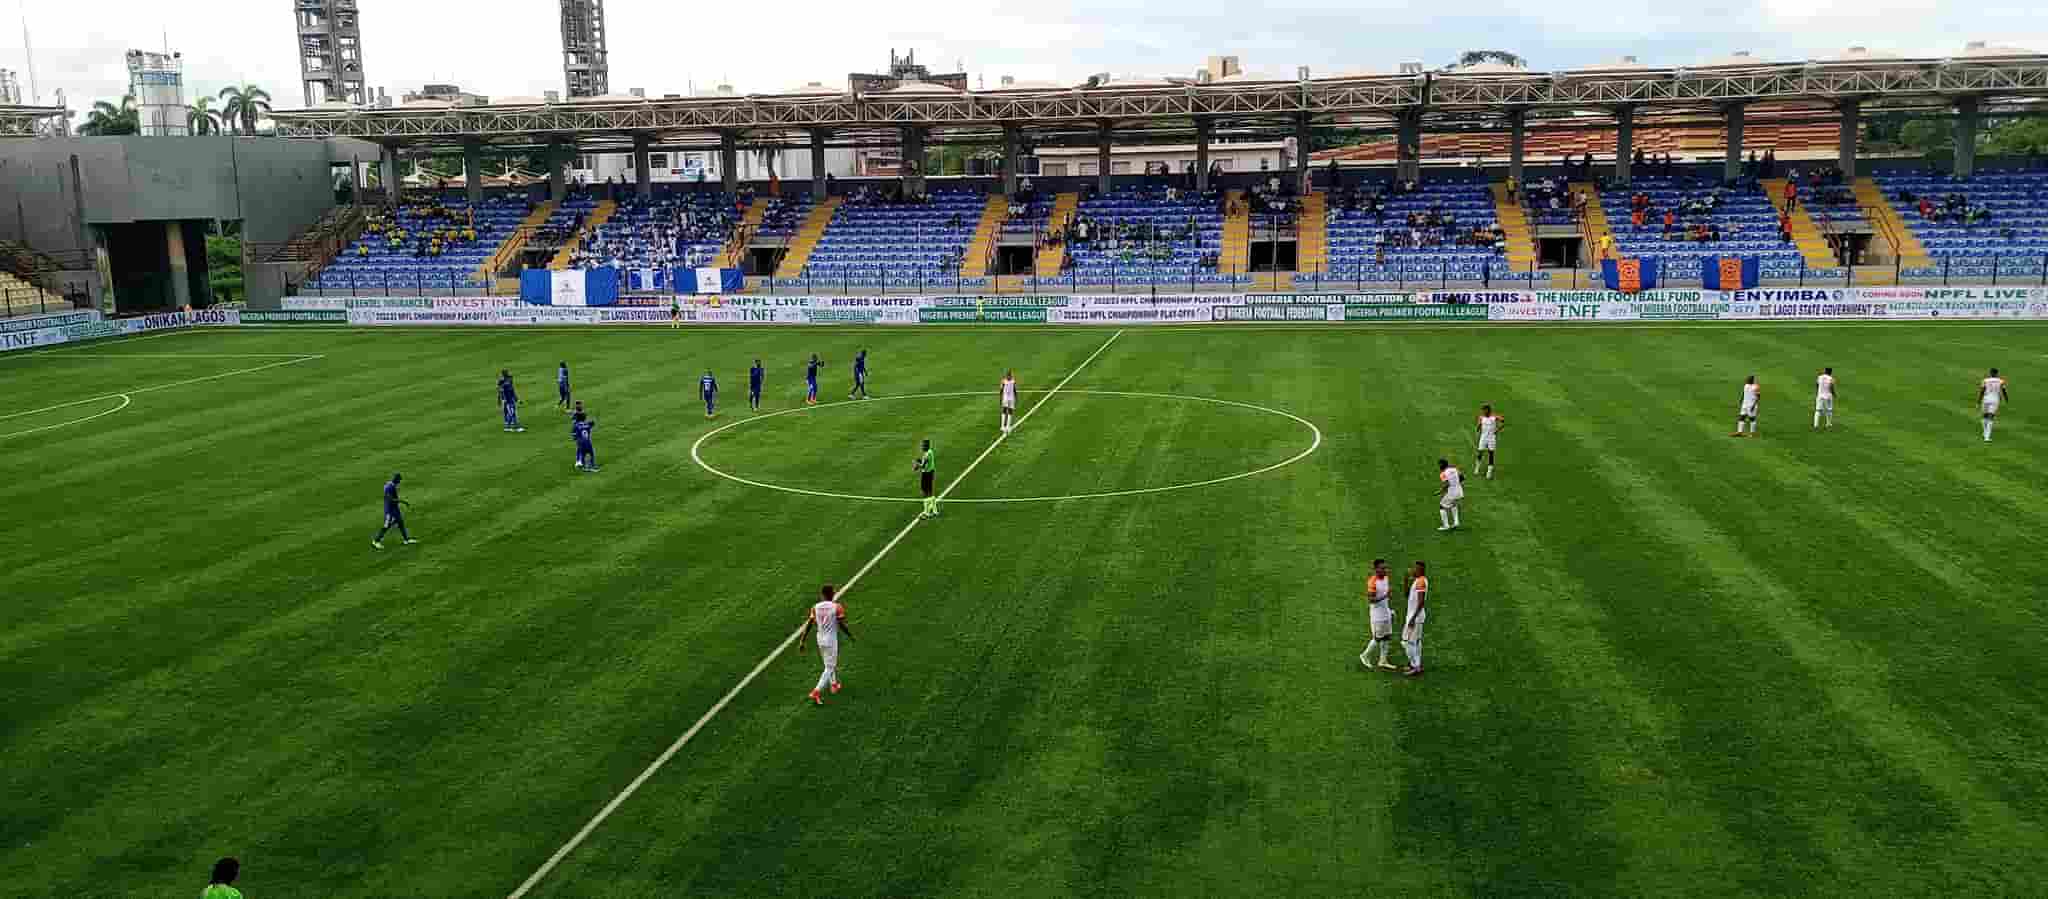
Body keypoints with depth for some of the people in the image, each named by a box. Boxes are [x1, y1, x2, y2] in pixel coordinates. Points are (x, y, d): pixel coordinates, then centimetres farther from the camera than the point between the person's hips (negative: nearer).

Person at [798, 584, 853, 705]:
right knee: (829, 668, 0)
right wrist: (850, 635, 7)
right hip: (831, 640, -5)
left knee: (829, 664, 26)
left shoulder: (815, 607, -2)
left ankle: (833, 684, 41)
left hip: (820, 639, 5)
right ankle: (816, 692, -11)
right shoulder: (837, 607, -14)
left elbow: (809, 625, -4)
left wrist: (802, 641, 1)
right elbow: (842, 625, -11)